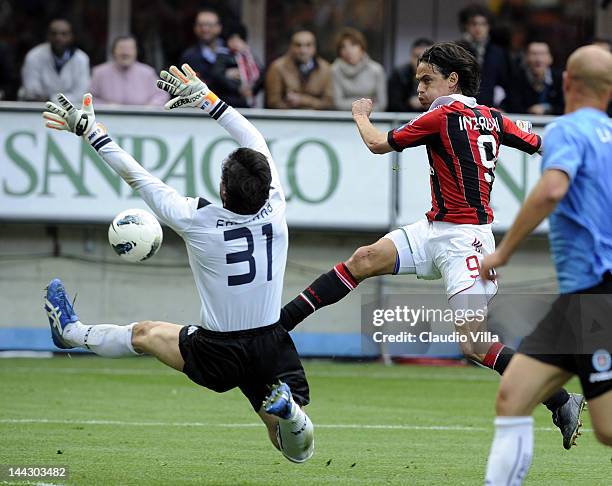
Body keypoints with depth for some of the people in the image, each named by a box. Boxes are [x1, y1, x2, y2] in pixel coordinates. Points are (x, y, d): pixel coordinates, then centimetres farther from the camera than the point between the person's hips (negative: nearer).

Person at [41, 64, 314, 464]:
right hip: (274, 348, 2)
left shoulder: (198, 220, -21)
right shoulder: (275, 211, -11)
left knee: (145, 333, 27)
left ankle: (72, 332, 51)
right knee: (298, 451, 12)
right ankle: (287, 410, -22)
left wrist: (90, 131, 1)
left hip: (218, 356, -2)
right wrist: (206, 97, 12)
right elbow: (257, 143, 4)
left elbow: (136, 175, -10)